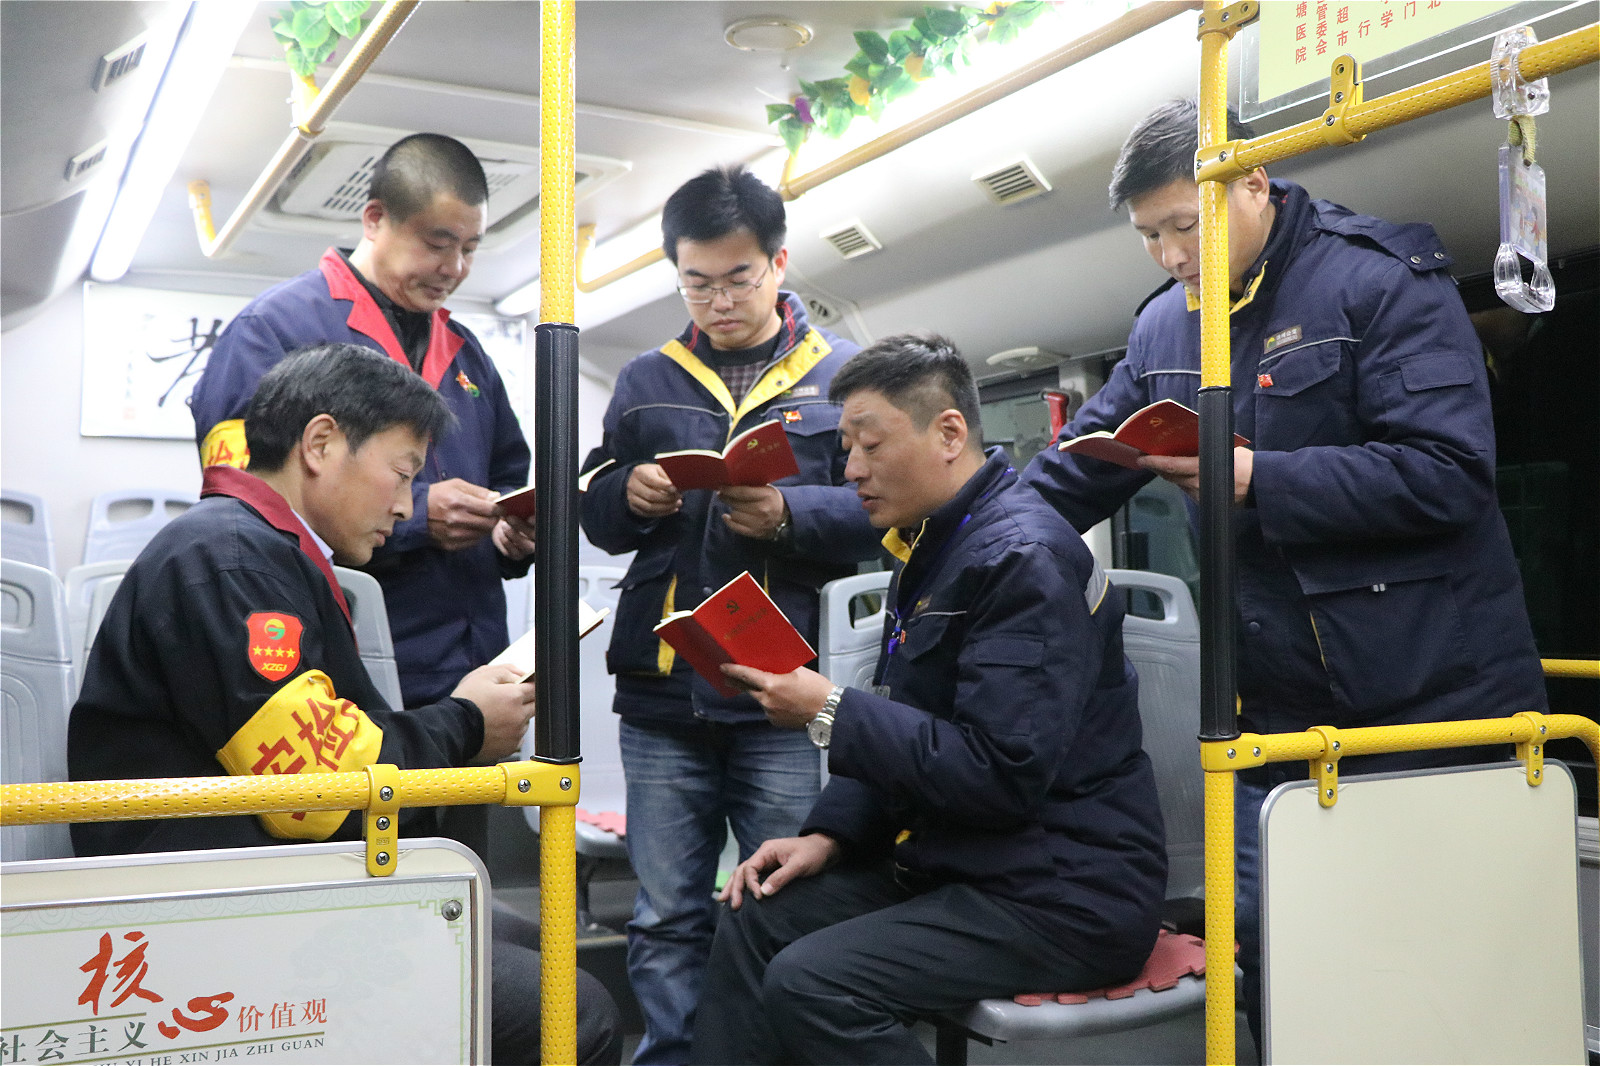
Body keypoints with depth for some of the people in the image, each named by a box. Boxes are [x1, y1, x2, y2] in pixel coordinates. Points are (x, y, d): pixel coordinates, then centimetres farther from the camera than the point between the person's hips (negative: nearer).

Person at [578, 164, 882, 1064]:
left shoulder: (844, 372, 4)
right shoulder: (647, 381, 13)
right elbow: (597, 517, 16)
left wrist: (790, 514, -19)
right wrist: (628, 492, -5)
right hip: (661, 695, 3)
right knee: (667, 922, 11)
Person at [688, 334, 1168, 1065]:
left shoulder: (1025, 558, -20)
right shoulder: (929, 550, 12)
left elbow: (1003, 773, -27)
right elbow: (906, 729, 18)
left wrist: (828, 713, -22)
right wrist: (828, 834, 4)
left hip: (1061, 894, -10)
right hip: (951, 861, 10)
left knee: (809, 985, -23)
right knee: (755, 920, 3)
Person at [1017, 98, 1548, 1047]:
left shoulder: (1382, 280, -10)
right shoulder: (1165, 327, 10)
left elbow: (1448, 472, -20)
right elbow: (1074, 476, 14)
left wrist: (1256, 479, -22)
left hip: (1429, 691, -5)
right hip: (1277, 712, 6)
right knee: (1275, 965, 11)